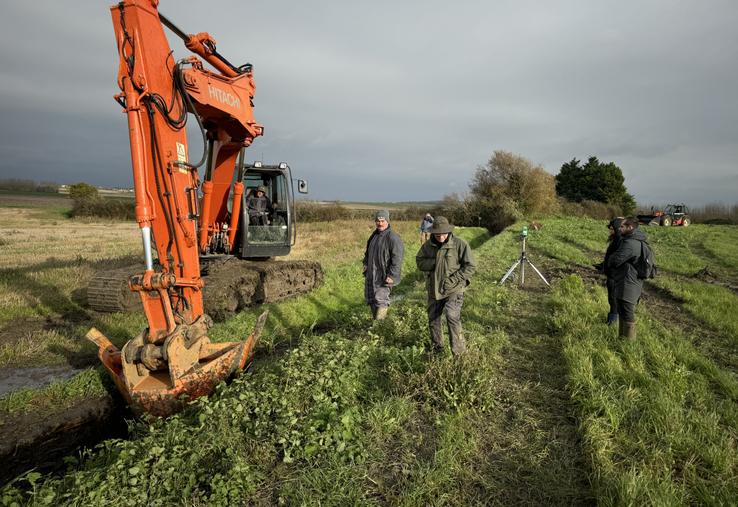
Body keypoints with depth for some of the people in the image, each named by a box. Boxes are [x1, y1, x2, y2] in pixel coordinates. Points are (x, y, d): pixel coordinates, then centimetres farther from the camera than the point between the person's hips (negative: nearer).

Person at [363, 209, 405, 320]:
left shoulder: (393, 238, -15)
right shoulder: (374, 235, 12)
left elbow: (397, 259, -19)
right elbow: (368, 252, 26)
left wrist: (391, 275, -22)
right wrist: (366, 263, 14)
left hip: (384, 276, -9)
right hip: (371, 274, 9)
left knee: (380, 299, -11)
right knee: (369, 298, 16)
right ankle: (375, 319, 32)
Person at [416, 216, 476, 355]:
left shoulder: (460, 244, -12)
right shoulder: (428, 245, 1)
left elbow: (470, 266, -11)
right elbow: (419, 261, 2)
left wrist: (453, 280, -19)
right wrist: (434, 263, -18)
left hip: (453, 289, -5)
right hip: (434, 289, 5)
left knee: (452, 316, -20)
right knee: (433, 319, 15)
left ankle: (458, 349, -5)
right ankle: (436, 347, 35)